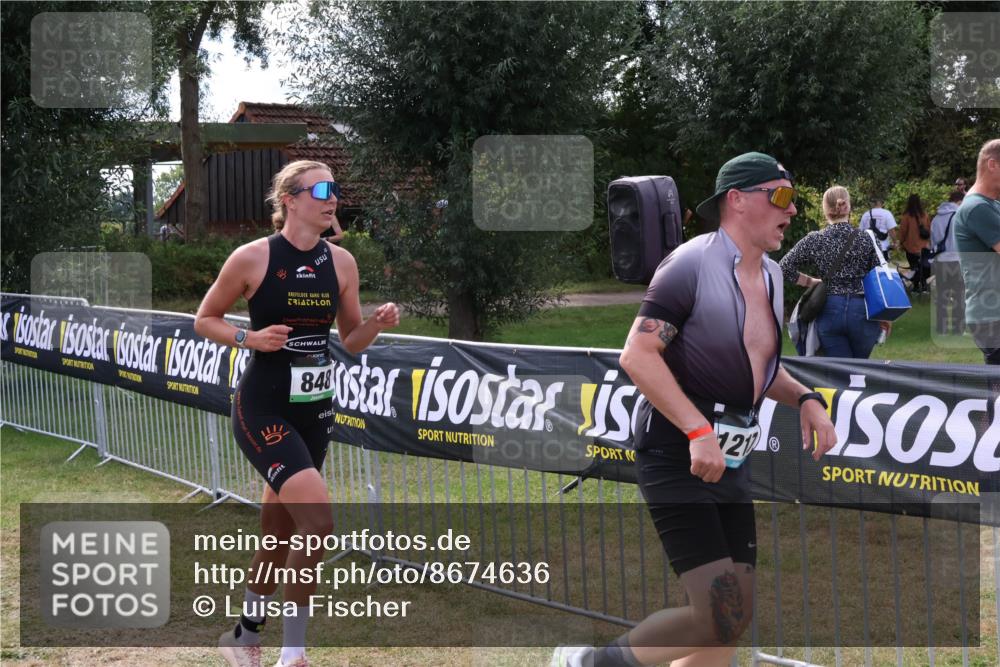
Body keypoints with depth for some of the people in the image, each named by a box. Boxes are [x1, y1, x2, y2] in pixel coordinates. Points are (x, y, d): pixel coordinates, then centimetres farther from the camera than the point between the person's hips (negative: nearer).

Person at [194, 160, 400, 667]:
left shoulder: (341, 262, 3)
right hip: (263, 410, -6)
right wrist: (250, 338, -17)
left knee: (278, 536, 15)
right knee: (318, 519, -20)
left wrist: (376, 324, -10)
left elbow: (351, 341, 11)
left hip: (313, 411, 6)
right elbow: (204, 320, 0)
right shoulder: (252, 258, -11)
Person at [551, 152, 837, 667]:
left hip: (729, 464, 9)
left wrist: (805, 399, 8)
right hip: (676, 457, -9)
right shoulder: (693, 263, -12)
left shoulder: (771, 276, 13)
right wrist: (698, 431, -25)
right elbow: (637, 355, -19)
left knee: (731, 623, 6)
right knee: (723, 619, -15)